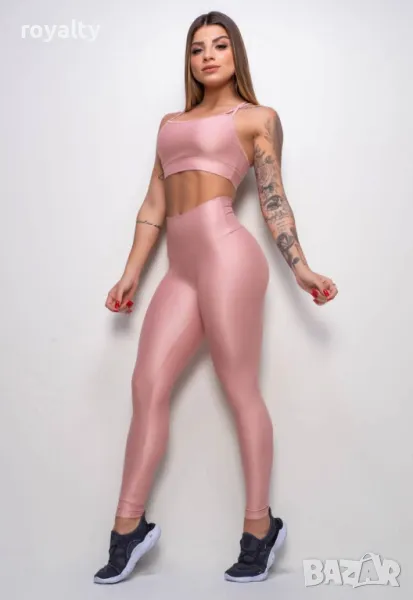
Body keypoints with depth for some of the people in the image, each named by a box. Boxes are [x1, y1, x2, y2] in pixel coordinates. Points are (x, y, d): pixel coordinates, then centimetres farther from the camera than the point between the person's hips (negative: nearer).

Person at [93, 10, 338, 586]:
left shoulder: (258, 117, 10)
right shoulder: (171, 122, 25)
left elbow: (274, 201, 6)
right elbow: (154, 206, 21)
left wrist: (301, 269, -4)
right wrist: (130, 275, 16)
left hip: (225, 252, -6)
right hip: (181, 267, 6)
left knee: (239, 388, -4)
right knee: (148, 384, 0)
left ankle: (260, 527, 9)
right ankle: (129, 528, 7)